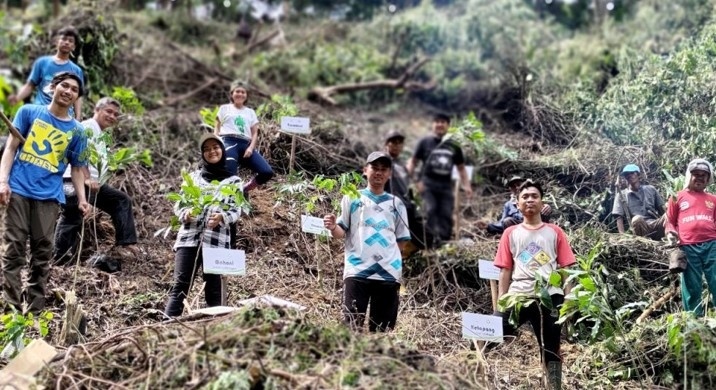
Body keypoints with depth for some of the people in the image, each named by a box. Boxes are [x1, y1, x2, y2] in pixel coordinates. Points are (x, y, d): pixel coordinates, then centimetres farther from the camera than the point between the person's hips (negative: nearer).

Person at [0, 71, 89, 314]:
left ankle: (35, 310, 9)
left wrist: (82, 199, -2)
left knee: (42, 253, 3)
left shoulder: (77, 131, 9)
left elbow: (77, 168, 11)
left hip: (49, 196, 1)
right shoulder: (29, 112, 6)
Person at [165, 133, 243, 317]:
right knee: (180, 285, -6)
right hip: (189, 237, 1)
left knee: (213, 288, 2)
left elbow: (236, 210, 2)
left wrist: (222, 217, -20)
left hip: (217, 239, -1)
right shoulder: (193, 176, 16)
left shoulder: (233, 181, 10)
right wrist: (185, 214, -10)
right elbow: (179, 203, 13)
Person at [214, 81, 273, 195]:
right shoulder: (225, 108, 19)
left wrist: (251, 148, -4)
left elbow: (255, 133, 16)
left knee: (267, 172, -13)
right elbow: (217, 128, 14)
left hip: (245, 145, 3)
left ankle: (244, 190, 7)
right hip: (229, 142, -3)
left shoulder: (250, 112, 25)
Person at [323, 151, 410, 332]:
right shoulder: (352, 197, 10)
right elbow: (341, 233, 5)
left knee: (382, 329, 5)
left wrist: (389, 256, -2)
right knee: (352, 326, -9)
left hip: (388, 273, 3)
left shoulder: (396, 203, 15)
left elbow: (402, 241, 16)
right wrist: (333, 227, -17)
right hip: (356, 271, -2)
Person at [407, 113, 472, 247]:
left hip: (445, 185, 3)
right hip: (428, 183, -3)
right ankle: (433, 238, -20)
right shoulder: (425, 142, 7)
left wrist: (466, 185, 8)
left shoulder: (454, 147, 15)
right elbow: (413, 161, 6)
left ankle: (444, 240, 0)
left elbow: (461, 168, 20)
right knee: (430, 210, -19)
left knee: (446, 214, -2)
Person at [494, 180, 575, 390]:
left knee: (551, 350, 5)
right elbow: (505, 271, 11)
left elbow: (565, 269, 10)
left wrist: (567, 300, 1)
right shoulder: (511, 233, 13)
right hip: (518, 296, 0)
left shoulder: (554, 233, 12)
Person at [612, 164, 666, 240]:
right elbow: (619, 218, 4)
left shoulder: (650, 189, 20)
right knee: (637, 219, -37)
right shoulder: (621, 195, 13)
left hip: (656, 225, 2)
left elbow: (661, 210, 20)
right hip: (641, 228, -2)